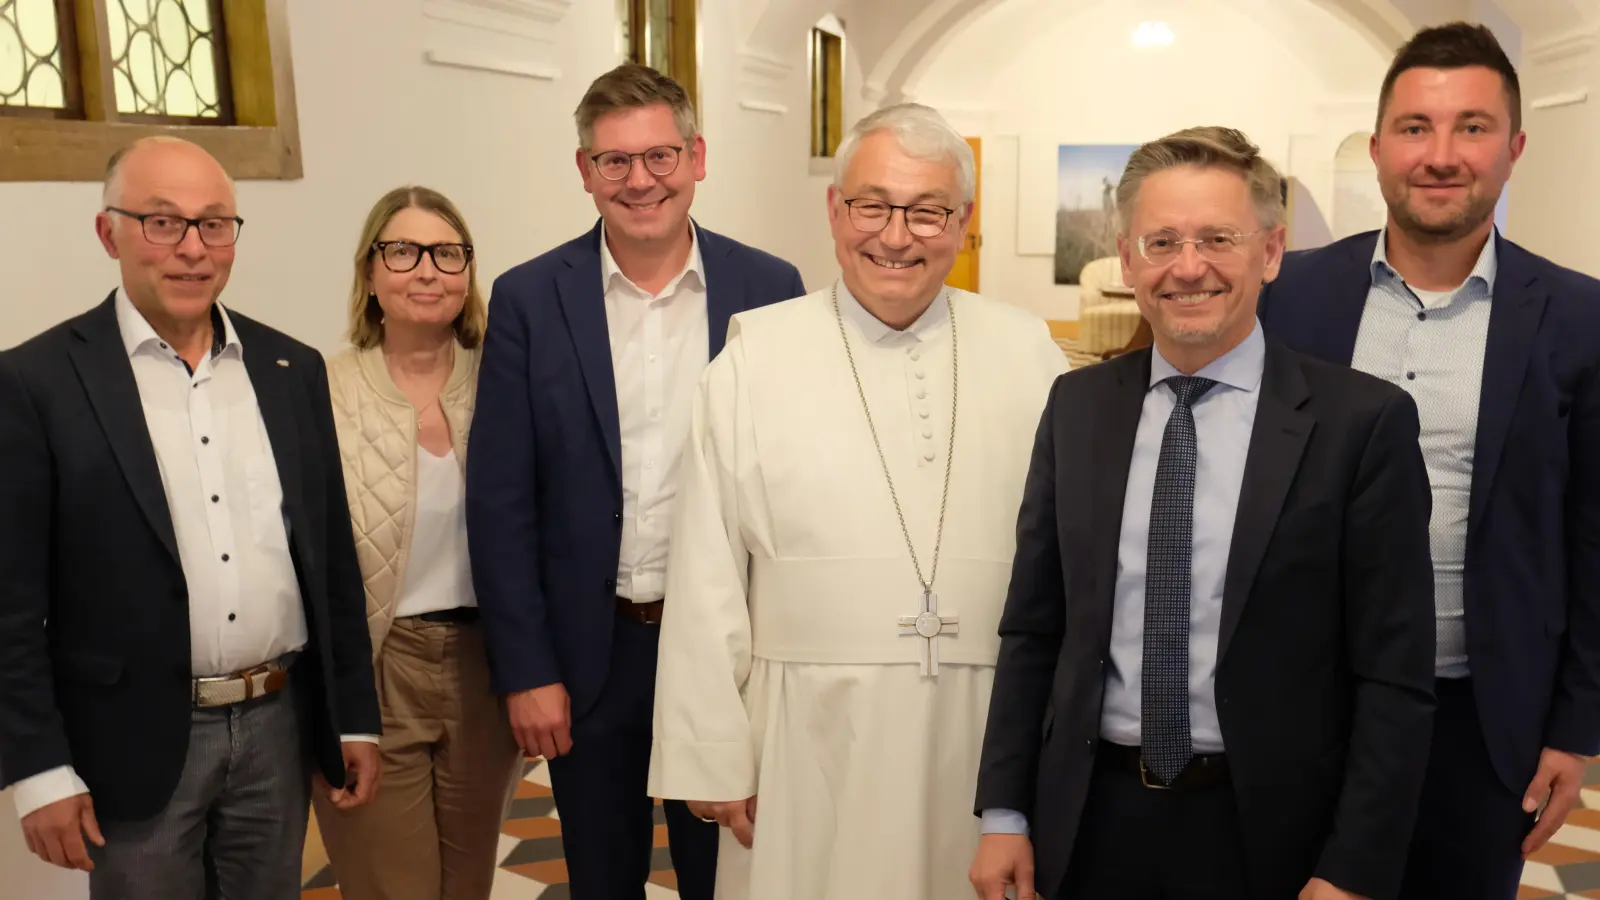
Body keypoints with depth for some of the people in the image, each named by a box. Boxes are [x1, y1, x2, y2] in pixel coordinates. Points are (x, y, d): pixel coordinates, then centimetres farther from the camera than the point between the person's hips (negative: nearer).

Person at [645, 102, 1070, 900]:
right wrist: (711, 757, -2)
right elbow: (707, 581, -3)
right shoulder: (756, 356, -3)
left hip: (994, 738, 2)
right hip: (813, 742, -1)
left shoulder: (1028, 354, 2)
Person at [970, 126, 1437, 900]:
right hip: (1089, 820, 3)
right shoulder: (1076, 407, 1)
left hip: (1266, 830, -2)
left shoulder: (1363, 420, -9)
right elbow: (1032, 628, 3)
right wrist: (1004, 814, 1)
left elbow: (1395, 675, -8)